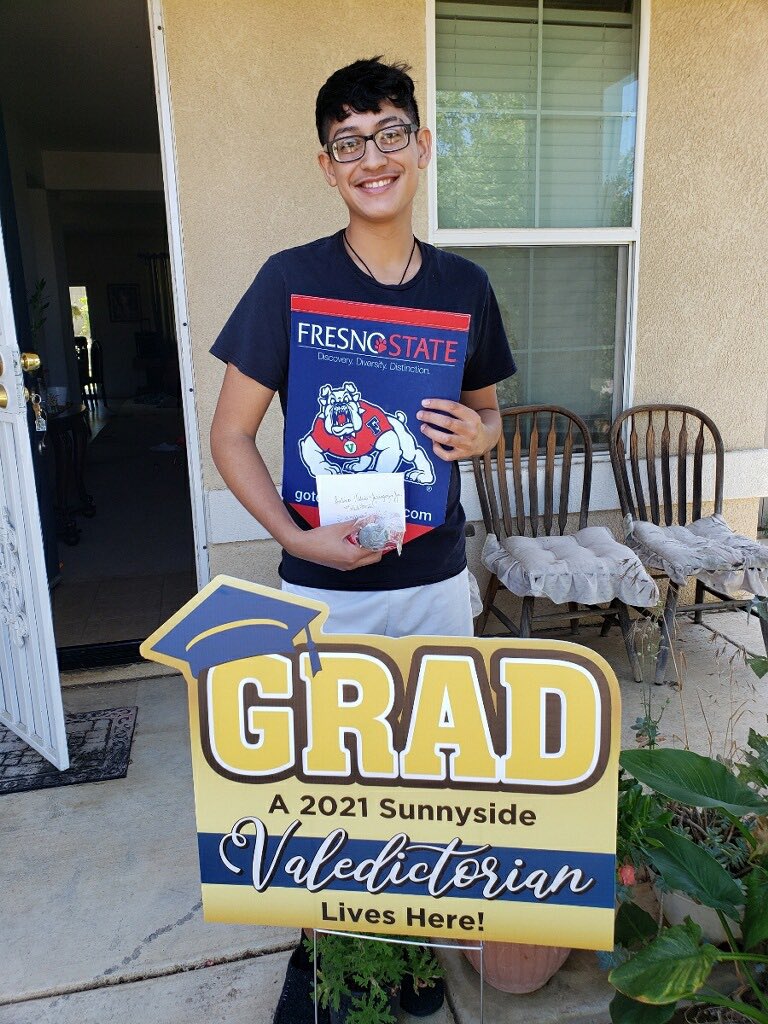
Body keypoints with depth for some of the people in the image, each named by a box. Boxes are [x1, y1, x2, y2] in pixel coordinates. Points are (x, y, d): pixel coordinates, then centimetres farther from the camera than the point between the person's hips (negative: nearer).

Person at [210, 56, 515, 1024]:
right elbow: (231, 435, -5)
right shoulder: (289, 279, -8)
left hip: (436, 582, 3)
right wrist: (296, 536, -17)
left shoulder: (464, 286, 1)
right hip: (322, 589, -2)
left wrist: (479, 432, -10)